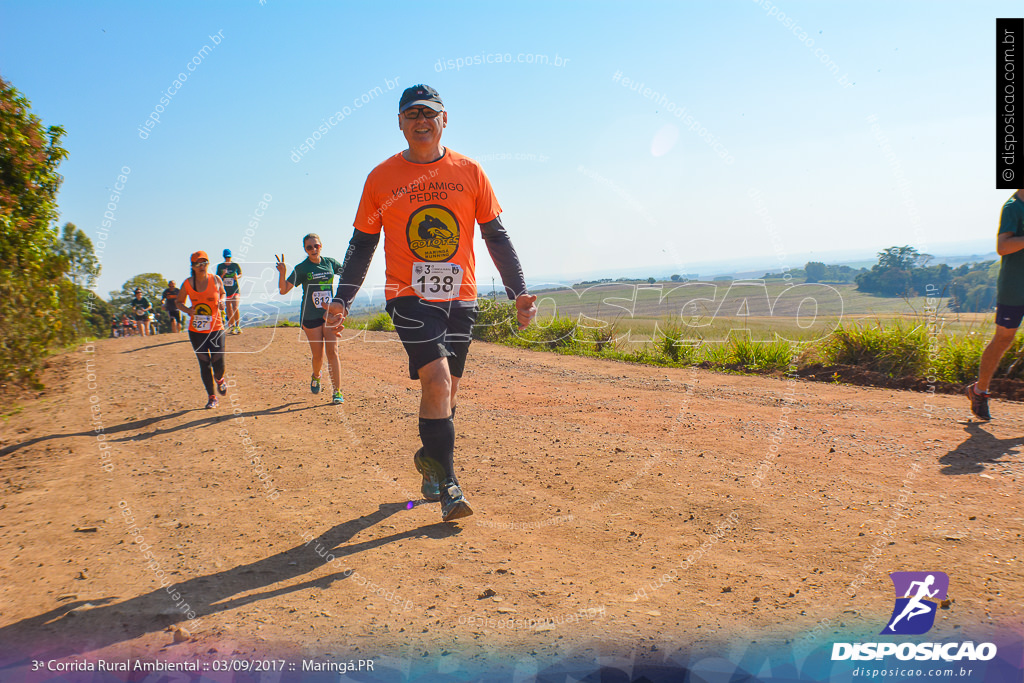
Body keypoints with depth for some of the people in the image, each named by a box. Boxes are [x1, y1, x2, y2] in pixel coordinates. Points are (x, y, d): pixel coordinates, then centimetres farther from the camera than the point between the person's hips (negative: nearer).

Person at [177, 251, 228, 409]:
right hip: (196, 331, 0)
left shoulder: (216, 280, -3)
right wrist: (187, 310, -12)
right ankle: (212, 397, 16)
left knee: (219, 365, -4)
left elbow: (223, 293, 16)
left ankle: (220, 380, 33)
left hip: (216, 329, 0)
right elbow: (179, 302, 10)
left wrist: (221, 301, -7)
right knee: (204, 364, 1)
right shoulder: (187, 284, -3)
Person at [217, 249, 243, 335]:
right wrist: (223, 275, -15)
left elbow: (240, 274, 14)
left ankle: (237, 325, -2)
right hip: (226, 290, 2)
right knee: (229, 309, 5)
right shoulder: (220, 266, 4)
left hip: (235, 289, -2)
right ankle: (232, 326, 16)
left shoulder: (235, 265, 1)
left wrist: (237, 277, -8)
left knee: (235, 308, -15)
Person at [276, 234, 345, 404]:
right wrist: (282, 273, -24)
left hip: (330, 313, 1)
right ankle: (316, 376, 38)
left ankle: (337, 392, -7)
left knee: (332, 352, -8)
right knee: (317, 355, 3)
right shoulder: (302, 268, -3)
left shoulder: (330, 262, 5)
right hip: (311, 316, -1)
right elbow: (283, 290, -8)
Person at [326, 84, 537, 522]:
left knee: (444, 389, 9)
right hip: (409, 296, -2)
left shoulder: (469, 172, 5)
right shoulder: (381, 178, 3)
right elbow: (362, 244, 8)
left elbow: (496, 238, 7)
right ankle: (447, 484, -8)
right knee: (438, 380, -18)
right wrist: (343, 299, -1)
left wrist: (518, 291, -1)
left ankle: (430, 460, 35)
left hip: (459, 297, 2)